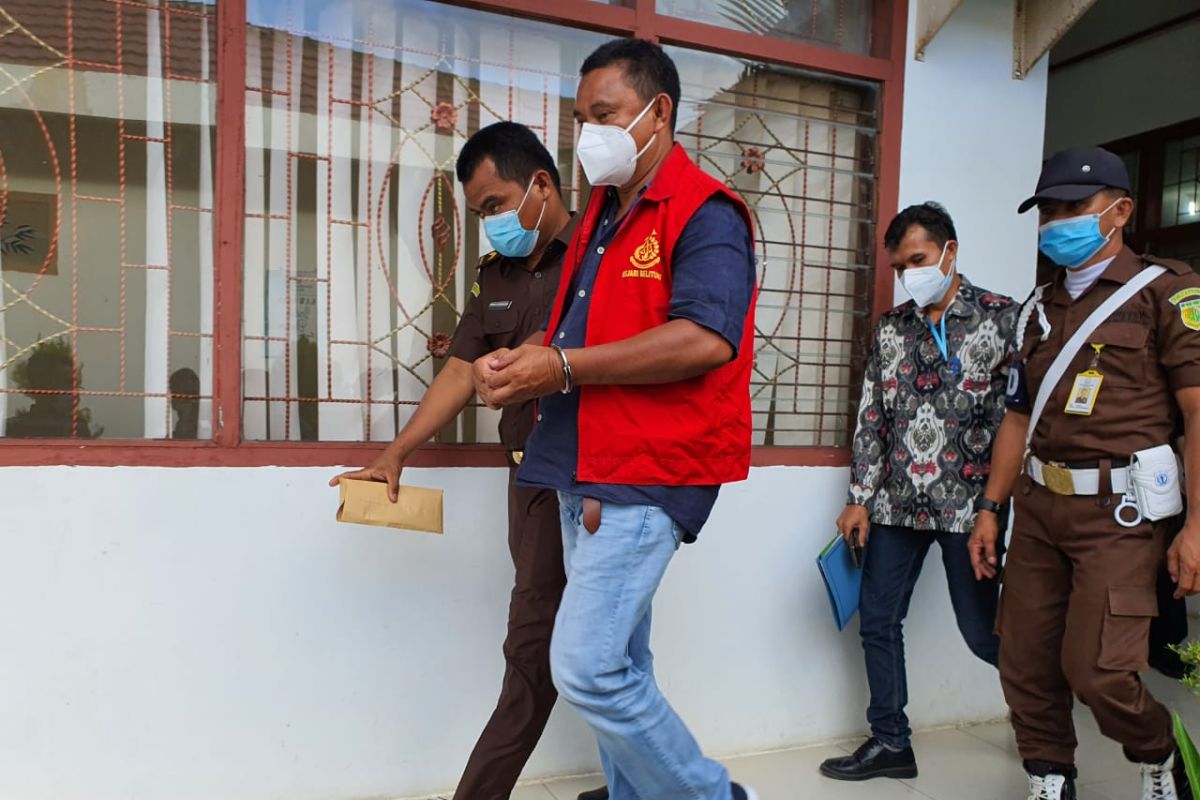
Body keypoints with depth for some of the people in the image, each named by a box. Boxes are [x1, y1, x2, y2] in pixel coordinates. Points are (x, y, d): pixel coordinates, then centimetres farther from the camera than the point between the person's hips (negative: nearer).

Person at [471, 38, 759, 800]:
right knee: (621, 664, 16)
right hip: (586, 471, 9)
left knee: (588, 667, -10)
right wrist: (524, 363, 2)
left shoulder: (704, 213, -10)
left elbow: (705, 339, -24)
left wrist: (563, 367, -22)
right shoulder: (603, 213, 18)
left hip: (645, 477, -9)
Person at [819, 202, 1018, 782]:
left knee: (982, 630, 5)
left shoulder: (1002, 318, -4)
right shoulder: (891, 328, 8)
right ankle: (890, 744, 23)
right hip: (896, 502, 5)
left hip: (967, 503, -4)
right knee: (877, 621, 7)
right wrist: (860, 498, 3)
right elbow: (870, 418, 7)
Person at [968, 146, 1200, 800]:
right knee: (1025, 665, 7)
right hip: (1038, 507, 6)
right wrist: (990, 510, 13)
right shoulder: (1039, 308, 16)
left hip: (1117, 510, -5)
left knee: (1096, 670, -7)